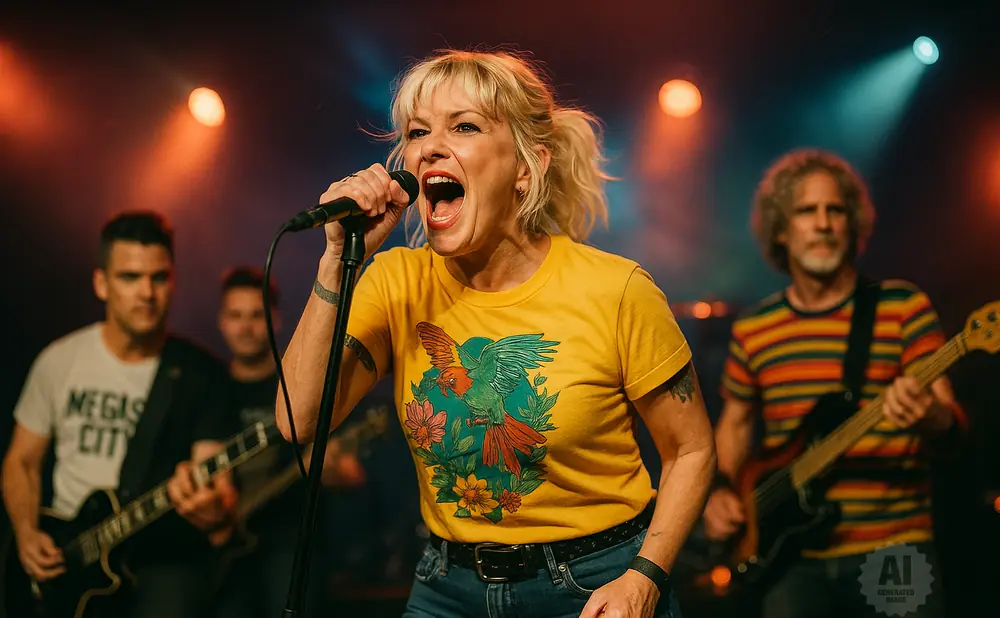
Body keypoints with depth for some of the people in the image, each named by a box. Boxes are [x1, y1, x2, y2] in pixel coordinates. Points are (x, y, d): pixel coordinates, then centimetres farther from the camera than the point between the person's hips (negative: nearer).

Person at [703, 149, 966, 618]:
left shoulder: (903, 306, -1)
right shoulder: (753, 329, 9)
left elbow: (951, 423, -7)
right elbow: (735, 422, 21)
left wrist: (928, 416, -29)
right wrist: (719, 490, 5)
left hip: (894, 549, -2)